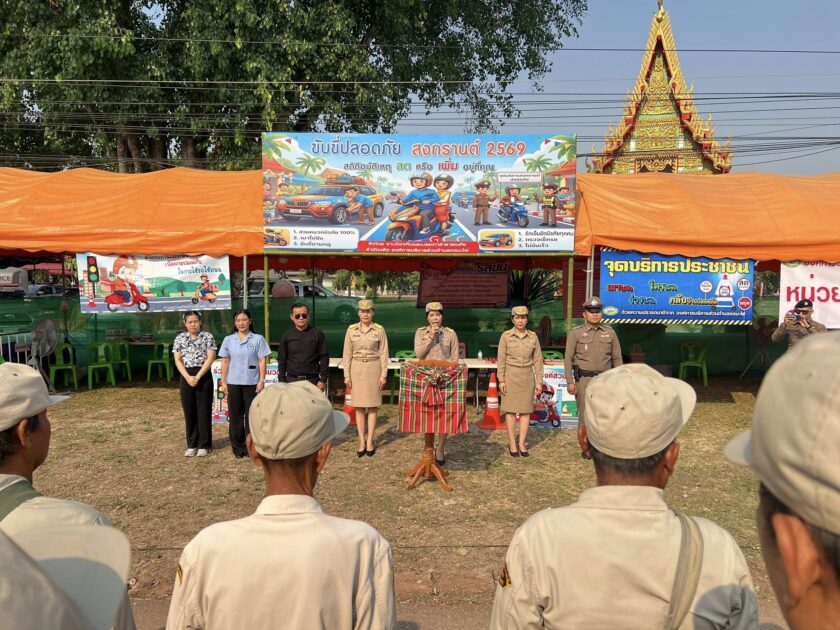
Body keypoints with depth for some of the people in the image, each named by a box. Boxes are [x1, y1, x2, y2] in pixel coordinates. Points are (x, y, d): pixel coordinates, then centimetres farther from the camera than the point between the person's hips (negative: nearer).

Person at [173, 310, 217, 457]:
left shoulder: (207, 337, 0)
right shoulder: (179, 338, 7)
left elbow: (210, 358, -6)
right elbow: (178, 360, 2)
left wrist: (197, 376, -13)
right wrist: (188, 377, -11)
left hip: (204, 376, -3)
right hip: (186, 377, 3)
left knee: (203, 411, 1)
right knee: (189, 411, 7)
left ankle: (204, 445, 8)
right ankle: (191, 445, 17)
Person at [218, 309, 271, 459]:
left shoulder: (258, 339, -1)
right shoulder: (228, 340, 7)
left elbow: (262, 361, -2)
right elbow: (225, 362, 9)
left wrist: (262, 381, -7)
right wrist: (223, 382, 4)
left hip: (252, 383, -2)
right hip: (233, 383, 2)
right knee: (235, 416, 8)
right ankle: (238, 447, 18)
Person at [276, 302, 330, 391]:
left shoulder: (317, 333, 3)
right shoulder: (286, 335, 7)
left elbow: (324, 358, 2)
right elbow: (282, 360, 10)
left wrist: (323, 380, -4)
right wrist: (282, 382, 4)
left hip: (312, 380, -1)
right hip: (292, 380, 1)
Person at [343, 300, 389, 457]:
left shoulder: (379, 330, -3)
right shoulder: (351, 330, 1)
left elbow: (383, 354, -1)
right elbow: (347, 354, 4)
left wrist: (383, 374, -6)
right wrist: (347, 375, 0)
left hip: (374, 369, -1)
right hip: (357, 369, 2)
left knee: (372, 407, 3)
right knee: (359, 407, 4)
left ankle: (369, 441, 9)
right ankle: (362, 442, 11)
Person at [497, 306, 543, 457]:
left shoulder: (533, 336, 3)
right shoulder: (506, 336, -3)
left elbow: (538, 360, 5)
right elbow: (501, 359, -3)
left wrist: (539, 381, 1)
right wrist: (501, 380, -8)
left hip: (527, 376, 2)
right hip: (511, 376, -2)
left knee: (526, 410, 4)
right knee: (510, 410, 0)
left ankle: (522, 443, 12)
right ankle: (512, 444, 7)